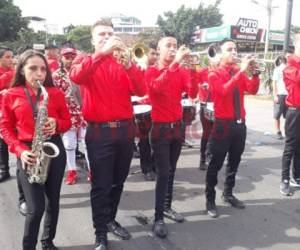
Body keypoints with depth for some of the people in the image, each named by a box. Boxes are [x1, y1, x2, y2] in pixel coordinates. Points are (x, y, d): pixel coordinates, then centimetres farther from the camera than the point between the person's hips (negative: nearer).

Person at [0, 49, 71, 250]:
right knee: (36, 208, -5)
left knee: (53, 200, 13)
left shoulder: (56, 94, 3)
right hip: (28, 153, -2)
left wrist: (56, 124, -14)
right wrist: (20, 150, -13)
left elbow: (67, 121, 9)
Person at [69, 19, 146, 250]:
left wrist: (128, 64, -20)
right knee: (100, 185, 1)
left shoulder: (122, 62, 9)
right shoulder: (85, 59, 3)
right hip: (99, 132, -3)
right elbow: (76, 76, -22)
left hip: (125, 129, 4)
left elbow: (141, 91, -5)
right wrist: (103, 53, -29)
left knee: (118, 181, 15)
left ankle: (111, 220, 35)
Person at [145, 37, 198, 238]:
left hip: (178, 126, 5)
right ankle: (158, 218, 2)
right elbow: (157, 86, -29)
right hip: (160, 128, -5)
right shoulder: (151, 72, -6)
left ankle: (167, 207, 29)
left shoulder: (181, 71, 5)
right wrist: (175, 63, -33)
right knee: (163, 173, -7)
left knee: (171, 170, 14)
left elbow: (193, 93, -9)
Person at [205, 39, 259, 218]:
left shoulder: (240, 72, 11)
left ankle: (228, 194, 31)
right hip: (223, 123, -6)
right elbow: (224, 90, -25)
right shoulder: (214, 74, -6)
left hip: (240, 123, 6)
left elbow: (253, 90, -1)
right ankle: (210, 200, 12)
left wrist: (254, 72, -14)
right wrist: (241, 71, -25)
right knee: (216, 163, 0)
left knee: (235, 161, 15)